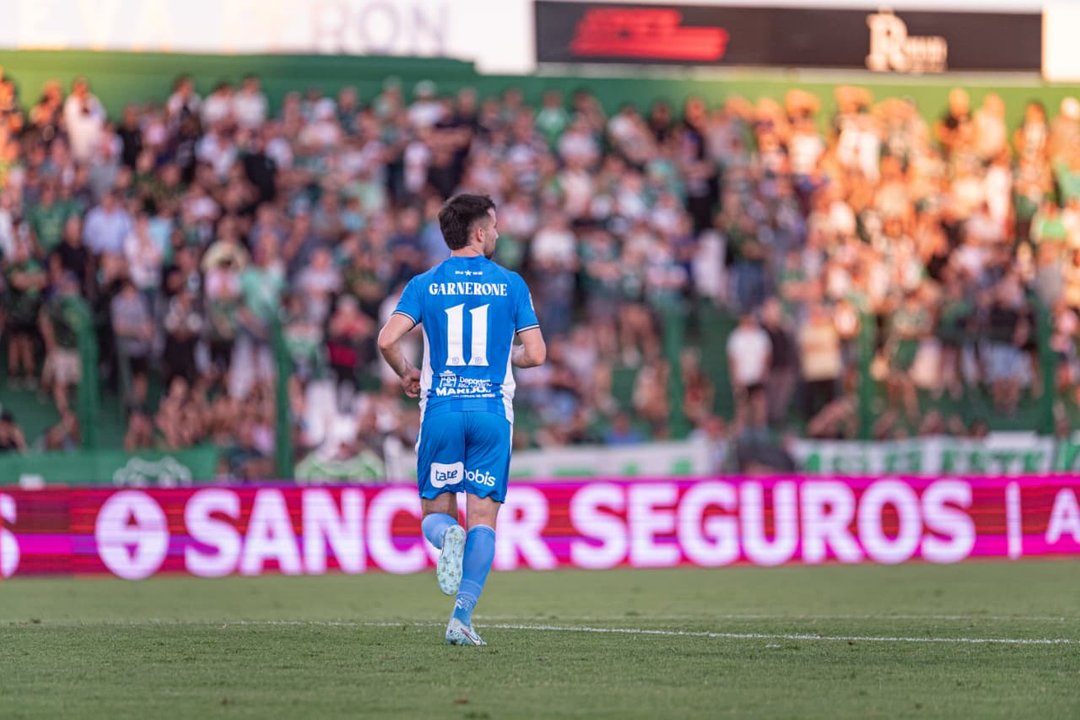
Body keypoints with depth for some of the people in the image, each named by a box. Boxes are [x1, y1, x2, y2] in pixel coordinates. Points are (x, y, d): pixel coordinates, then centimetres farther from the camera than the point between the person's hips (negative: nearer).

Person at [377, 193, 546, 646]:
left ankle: (447, 535, -26)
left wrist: (406, 373, 11)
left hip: (441, 410, 1)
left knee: (435, 512, 12)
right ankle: (462, 617, -11)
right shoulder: (510, 284, 3)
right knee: (483, 517, 2)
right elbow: (535, 354, -1)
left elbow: (387, 340, -9)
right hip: (492, 411, -1)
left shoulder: (425, 284, 3)